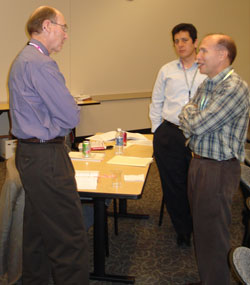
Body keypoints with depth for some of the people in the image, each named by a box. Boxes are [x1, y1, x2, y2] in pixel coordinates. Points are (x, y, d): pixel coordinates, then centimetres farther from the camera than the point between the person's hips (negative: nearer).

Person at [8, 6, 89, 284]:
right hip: (47, 158, -11)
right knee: (70, 239, -5)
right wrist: (71, 110, 3)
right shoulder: (41, 64, -17)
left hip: (29, 154, 11)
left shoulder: (22, 60, 16)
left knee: (36, 230, 19)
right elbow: (71, 117, -18)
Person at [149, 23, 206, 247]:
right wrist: (157, 132, 11)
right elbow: (156, 102, 15)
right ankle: (183, 232, 29)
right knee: (173, 186, 9)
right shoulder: (167, 71, 9)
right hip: (170, 135, 2)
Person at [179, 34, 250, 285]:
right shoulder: (206, 85, 11)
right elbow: (186, 122, 12)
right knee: (200, 228, 19)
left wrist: (189, 111, -2)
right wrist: (190, 126, -9)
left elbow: (197, 124, -22)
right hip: (198, 162, 9)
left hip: (218, 169, -9)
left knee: (213, 235, 2)